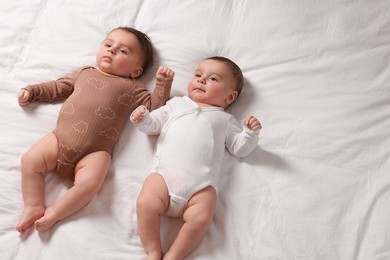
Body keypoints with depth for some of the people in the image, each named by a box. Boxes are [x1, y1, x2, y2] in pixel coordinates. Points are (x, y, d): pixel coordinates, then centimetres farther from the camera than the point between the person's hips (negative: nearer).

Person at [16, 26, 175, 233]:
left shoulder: (132, 88, 11)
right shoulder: (85, 73, 23)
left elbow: (153, 106, 4)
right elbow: (57, 88, 32)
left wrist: (163, 83, -3)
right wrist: (31, 91, 27)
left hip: (95, 152, -4)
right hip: (59, 138, 4)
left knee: (89, 183, -27)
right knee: (30, 160, -12)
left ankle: (54, 213, -7)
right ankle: (33, 206, 1)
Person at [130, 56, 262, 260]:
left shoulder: (225, 120, 22)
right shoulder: (176, 103, 26)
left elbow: (239, 148, 19)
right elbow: (154, 124, 23)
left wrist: (251, 133, 1)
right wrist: (142, 119, 2)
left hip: (201, 184, 0)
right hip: (164, 173, 1)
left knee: (201, 219, -24)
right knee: (145, 204, -22)